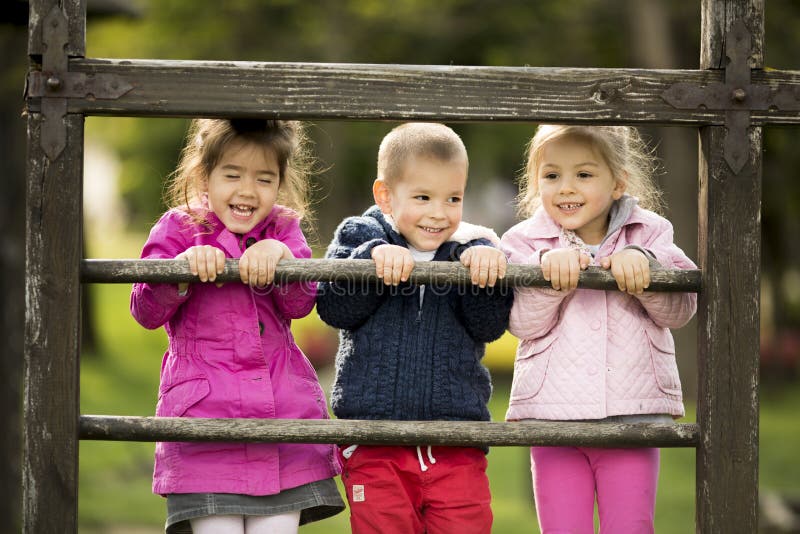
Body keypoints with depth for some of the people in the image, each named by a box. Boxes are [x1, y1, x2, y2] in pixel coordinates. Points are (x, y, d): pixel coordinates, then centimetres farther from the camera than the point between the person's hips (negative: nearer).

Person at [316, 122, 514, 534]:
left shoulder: (472, 249, 5)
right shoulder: (361, 238, 3)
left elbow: (489, 325, -6)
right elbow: (335, 308, -10)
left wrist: (483, 266, -22)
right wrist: (374, 257, -25)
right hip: (375, 446, -1)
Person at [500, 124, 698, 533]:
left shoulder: (648, 234, 5)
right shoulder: (526, 242, 4)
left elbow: (679, 311, -4)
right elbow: (524, 323, -8)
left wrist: (643, 266, -22)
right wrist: (549, 269, -25)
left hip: (632, 413, 0)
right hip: (553, 414, 0)